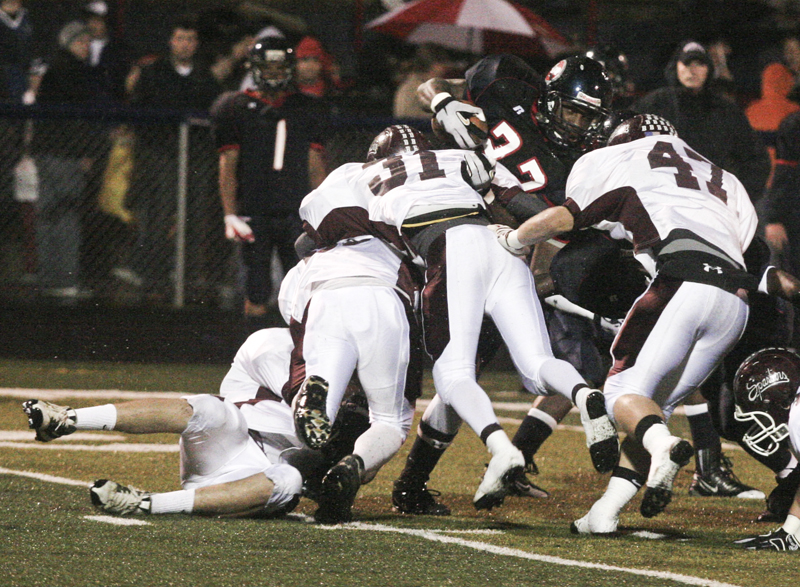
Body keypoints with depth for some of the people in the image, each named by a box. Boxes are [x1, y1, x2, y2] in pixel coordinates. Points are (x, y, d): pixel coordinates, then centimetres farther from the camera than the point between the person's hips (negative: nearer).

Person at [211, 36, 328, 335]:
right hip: (254, 214, -2)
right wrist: (230, 215, -7)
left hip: (296, 212, 2)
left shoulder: (307, 109, 12)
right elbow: (228, 166, 2)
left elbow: (316, 166, 13)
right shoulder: (237, 109, 5)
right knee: (256, 292, -1)